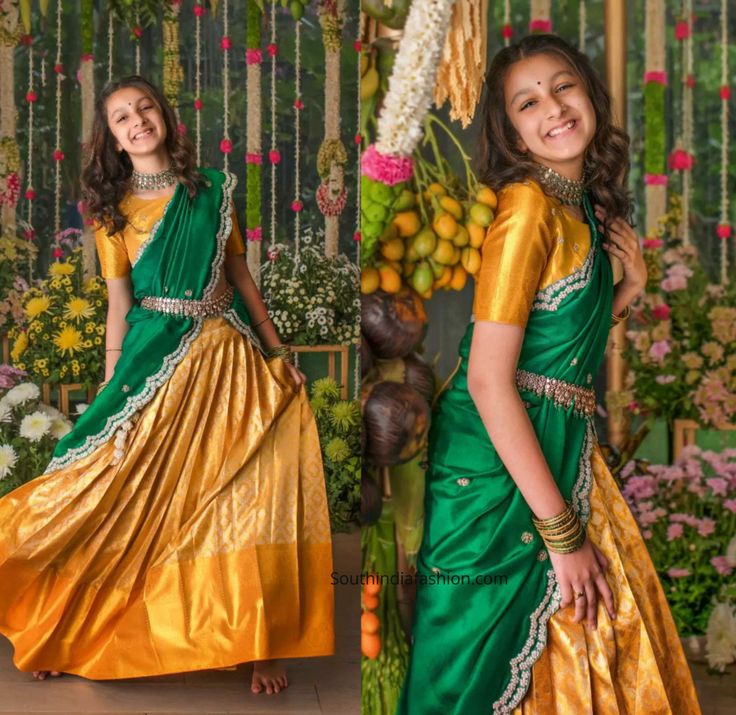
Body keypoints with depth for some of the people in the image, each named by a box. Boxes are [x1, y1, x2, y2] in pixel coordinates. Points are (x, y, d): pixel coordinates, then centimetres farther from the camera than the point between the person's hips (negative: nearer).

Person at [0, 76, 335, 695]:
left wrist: (278, 352, 8)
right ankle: (77, 635, 22)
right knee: (140, 500, 3)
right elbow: (119, 303, 1)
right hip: (156, 359, -1)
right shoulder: (113, 209, 4)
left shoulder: (213, 190, 7)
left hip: (228, 358, 1)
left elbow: (240, 274, 10)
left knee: (237, 496, 3)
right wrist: (112, 390, -3)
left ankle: (260, 643, 15)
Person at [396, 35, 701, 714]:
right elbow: (487, 378, -22)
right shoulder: (528, 204, -16)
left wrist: (628, 290, 0)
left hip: (562, 451, 9)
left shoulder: (587, 207, 9)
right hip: (501, 463, -8)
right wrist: (561, 531, -20)